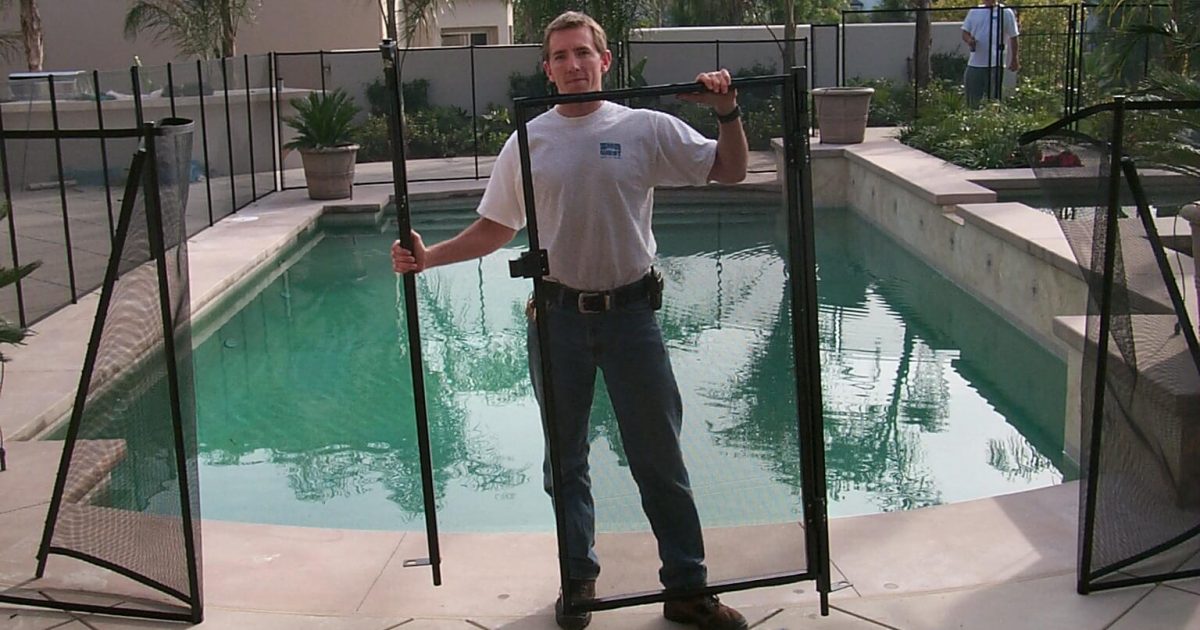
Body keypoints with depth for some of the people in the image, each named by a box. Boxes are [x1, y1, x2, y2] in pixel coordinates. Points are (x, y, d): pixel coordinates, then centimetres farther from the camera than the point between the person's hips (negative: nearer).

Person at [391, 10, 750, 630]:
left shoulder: (647, 129, -1)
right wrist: (428, 257, -3)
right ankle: (577, 579, 30)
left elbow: (730, 171, 3)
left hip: (631, 312, -1)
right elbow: (494, 229, 8)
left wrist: (728, 114, -12)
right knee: (565, 458, 13)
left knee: (660, 458, 6)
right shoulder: (527, 142, 3)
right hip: (559, 317, 2)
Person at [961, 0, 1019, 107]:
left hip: (995, 65, -3)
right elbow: (965, 33, 12)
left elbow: (1013, 37, 7)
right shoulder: (974, 12, 11)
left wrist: (1014, 60, 8)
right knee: (972, 102, 7)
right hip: (974, 64, 3)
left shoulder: (1006, 13, 2)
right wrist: (969, 40, -12)